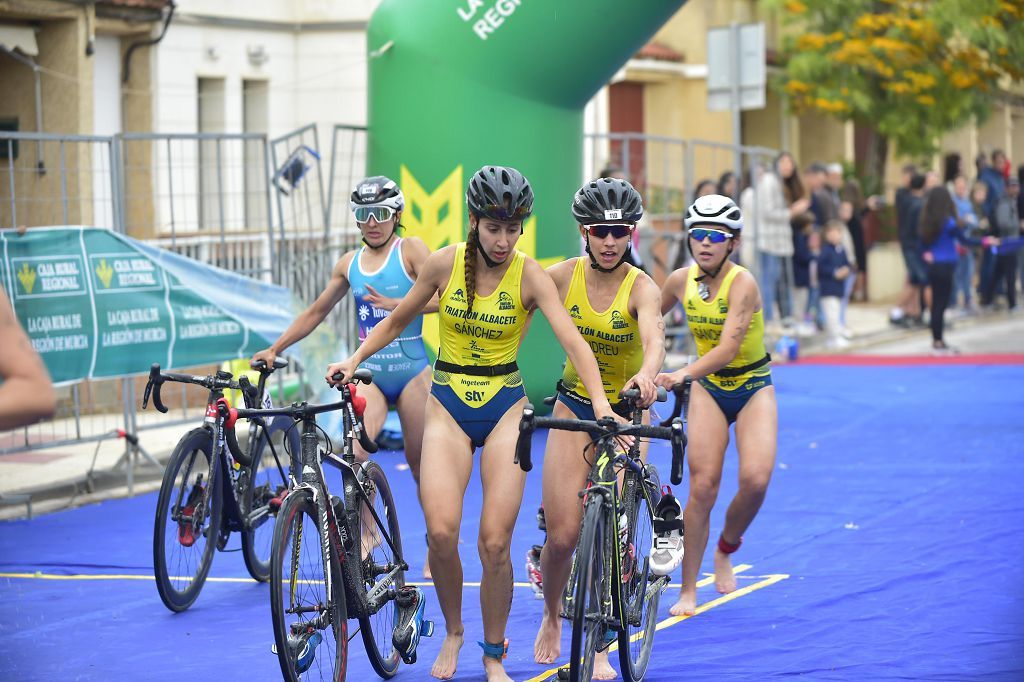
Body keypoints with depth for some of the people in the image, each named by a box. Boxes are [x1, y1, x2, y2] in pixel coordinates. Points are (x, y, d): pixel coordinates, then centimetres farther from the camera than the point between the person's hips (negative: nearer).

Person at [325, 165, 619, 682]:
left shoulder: (530, 276, -9)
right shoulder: (445, 263, -4)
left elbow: (573, 341, -19)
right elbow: (398, 319, 12)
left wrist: (600, 402, -33)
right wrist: (355, 359, 0)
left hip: (504, 407, -1)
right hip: (448, 406, 1)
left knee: (494, 543, -7)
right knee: (441, 531, -17)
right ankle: (453, 633, 9)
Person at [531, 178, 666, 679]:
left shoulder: (641, 287, -17)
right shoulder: (564, 276, -7)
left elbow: (653, 338, -36)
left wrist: (646, 374, -57)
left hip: (625, 410, -2)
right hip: (574, 407, 2)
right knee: (563, 534, -7)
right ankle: (551, 615, 24)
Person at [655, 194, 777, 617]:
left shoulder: (742, 283, -23)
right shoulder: (681, 280, -9)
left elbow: (728, 346, -35)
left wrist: (681, 374, -47)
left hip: (753, 387, -2)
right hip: (708, 388, 3)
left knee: (755, 479, -22)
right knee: (702, 487, -11)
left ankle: (726, 550, 9)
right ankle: (688, 591, -1)